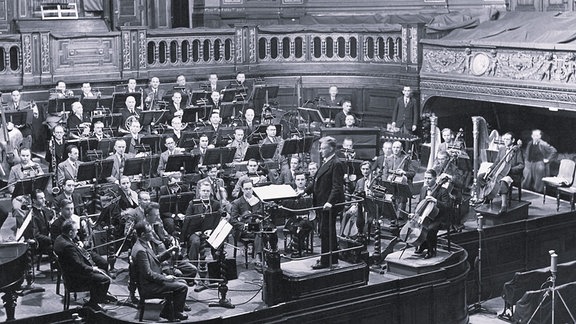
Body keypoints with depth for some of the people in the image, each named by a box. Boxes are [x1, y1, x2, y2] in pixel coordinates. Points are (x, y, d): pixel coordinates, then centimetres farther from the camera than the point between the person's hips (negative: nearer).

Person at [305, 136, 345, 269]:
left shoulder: (336, 164, -16)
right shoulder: (325, 162, 15)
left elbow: (337, 186, -23)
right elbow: (319, 182, 23)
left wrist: (330, 202, -32)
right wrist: (306, 191, 18)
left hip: (329, 205, -10)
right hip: (322, 203, 10)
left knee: (325, 232, -6)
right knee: (329, 232, 17)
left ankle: (326, 261, 0)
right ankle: (333, 258, 27)